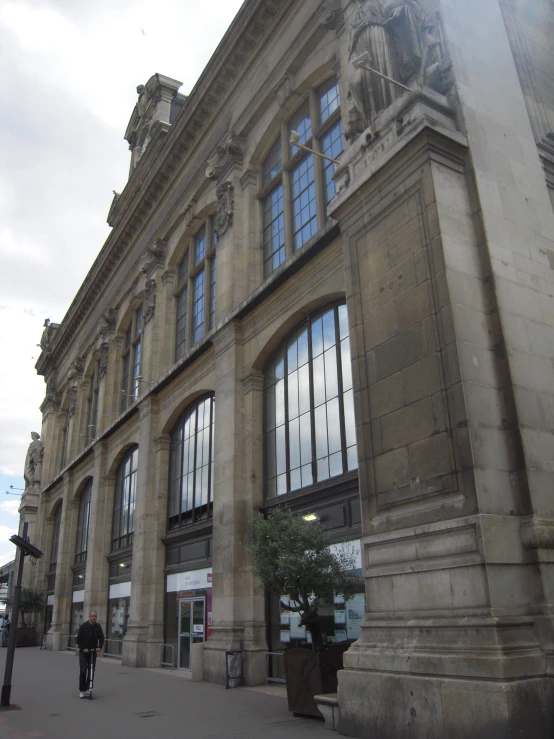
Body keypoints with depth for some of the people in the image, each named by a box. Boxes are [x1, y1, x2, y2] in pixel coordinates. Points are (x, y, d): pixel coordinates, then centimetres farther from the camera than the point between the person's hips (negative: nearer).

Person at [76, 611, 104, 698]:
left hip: (93, 651, 3)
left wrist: (100, 647, -14)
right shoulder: (83, 626, -7)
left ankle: (87, 689, 14)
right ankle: (81, 691, -1)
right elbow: (79, 638, -7)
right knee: (83, 670, -9)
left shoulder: (98, 627, 2)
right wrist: (83, 648, -16)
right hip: (83, 651, -3)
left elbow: (101, 638, 3)